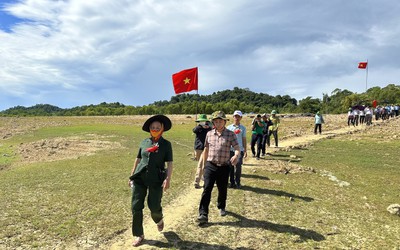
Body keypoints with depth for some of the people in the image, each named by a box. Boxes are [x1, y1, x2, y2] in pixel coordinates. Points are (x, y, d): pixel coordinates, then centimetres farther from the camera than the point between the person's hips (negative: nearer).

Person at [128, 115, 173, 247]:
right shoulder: (144, 142, 8)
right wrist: (132, 176, 16)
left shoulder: (166, 144, -1)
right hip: (139, 178, 3)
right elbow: (138, 160, 15)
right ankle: (138, 235, 18)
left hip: (156, 180, -3)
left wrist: (168, 179, -16)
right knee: (136, 207, 0)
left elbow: (169, 163, -4)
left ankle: (159, 220, 40)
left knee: (154, 207, 2)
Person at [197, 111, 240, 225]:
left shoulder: (230, 134, -4)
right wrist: (203, 163, 19)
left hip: (224, 167, -1)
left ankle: (221, 207, 42)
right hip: (210, 165, 1)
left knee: (222, 189, 15)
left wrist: (236, 156, -33)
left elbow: (237, 149, -10)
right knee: (207, 189, -11)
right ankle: (203, 214, -10)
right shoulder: (209, 134, 4)